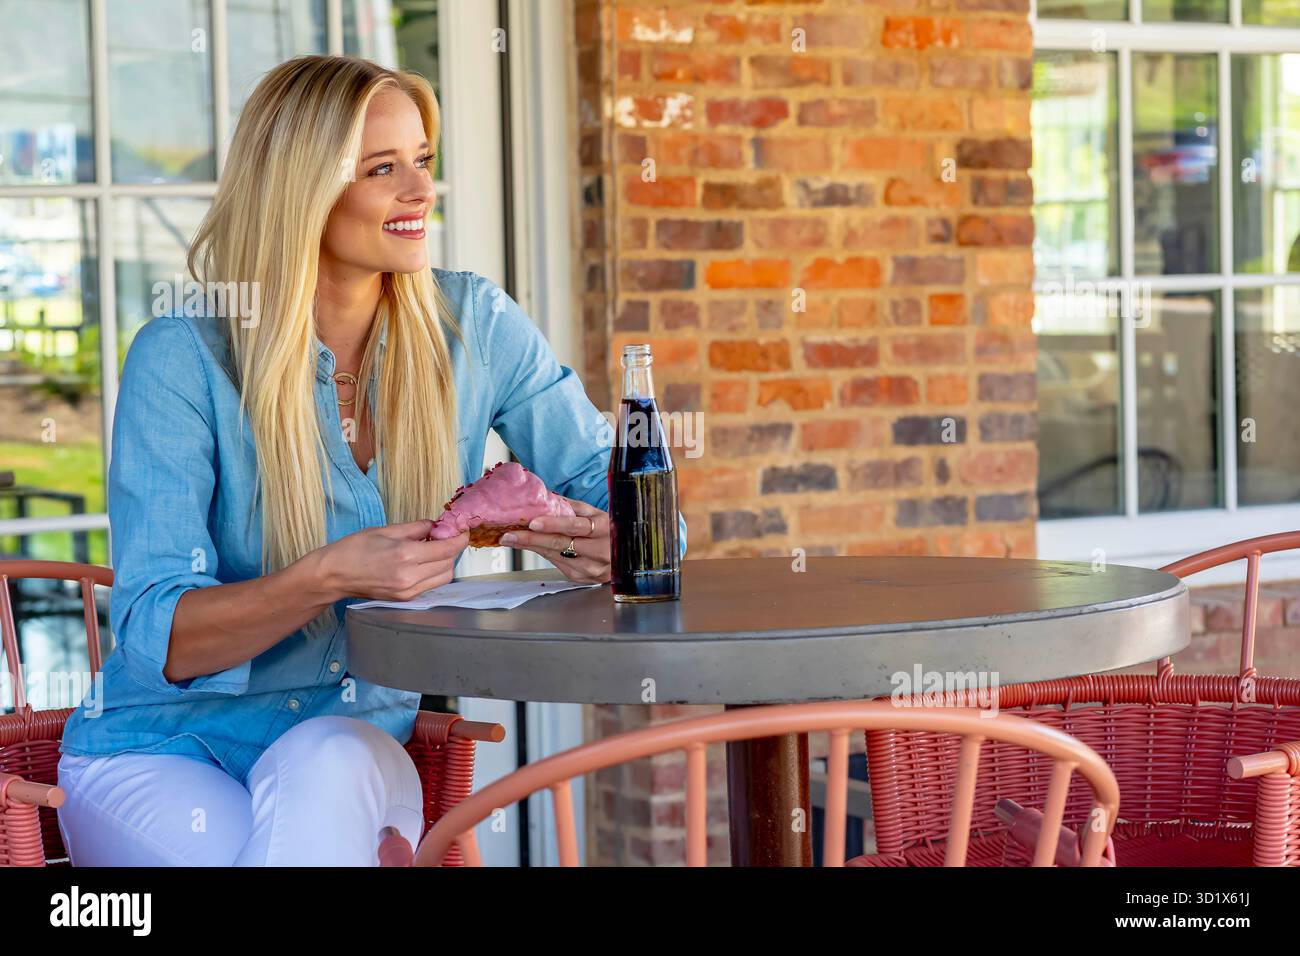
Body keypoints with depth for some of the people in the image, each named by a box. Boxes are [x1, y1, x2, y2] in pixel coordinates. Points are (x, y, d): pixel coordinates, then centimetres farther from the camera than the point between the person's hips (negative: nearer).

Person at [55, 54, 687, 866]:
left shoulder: (473, 325, -1)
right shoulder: (183, 358, -12)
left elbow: (606, 480, 5)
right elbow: (156, 639, -15)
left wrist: (607, 540, -21)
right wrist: (328, 578, -33)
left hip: (356, 744, 3)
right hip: (161, 751, -2)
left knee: (327, 768, -33)